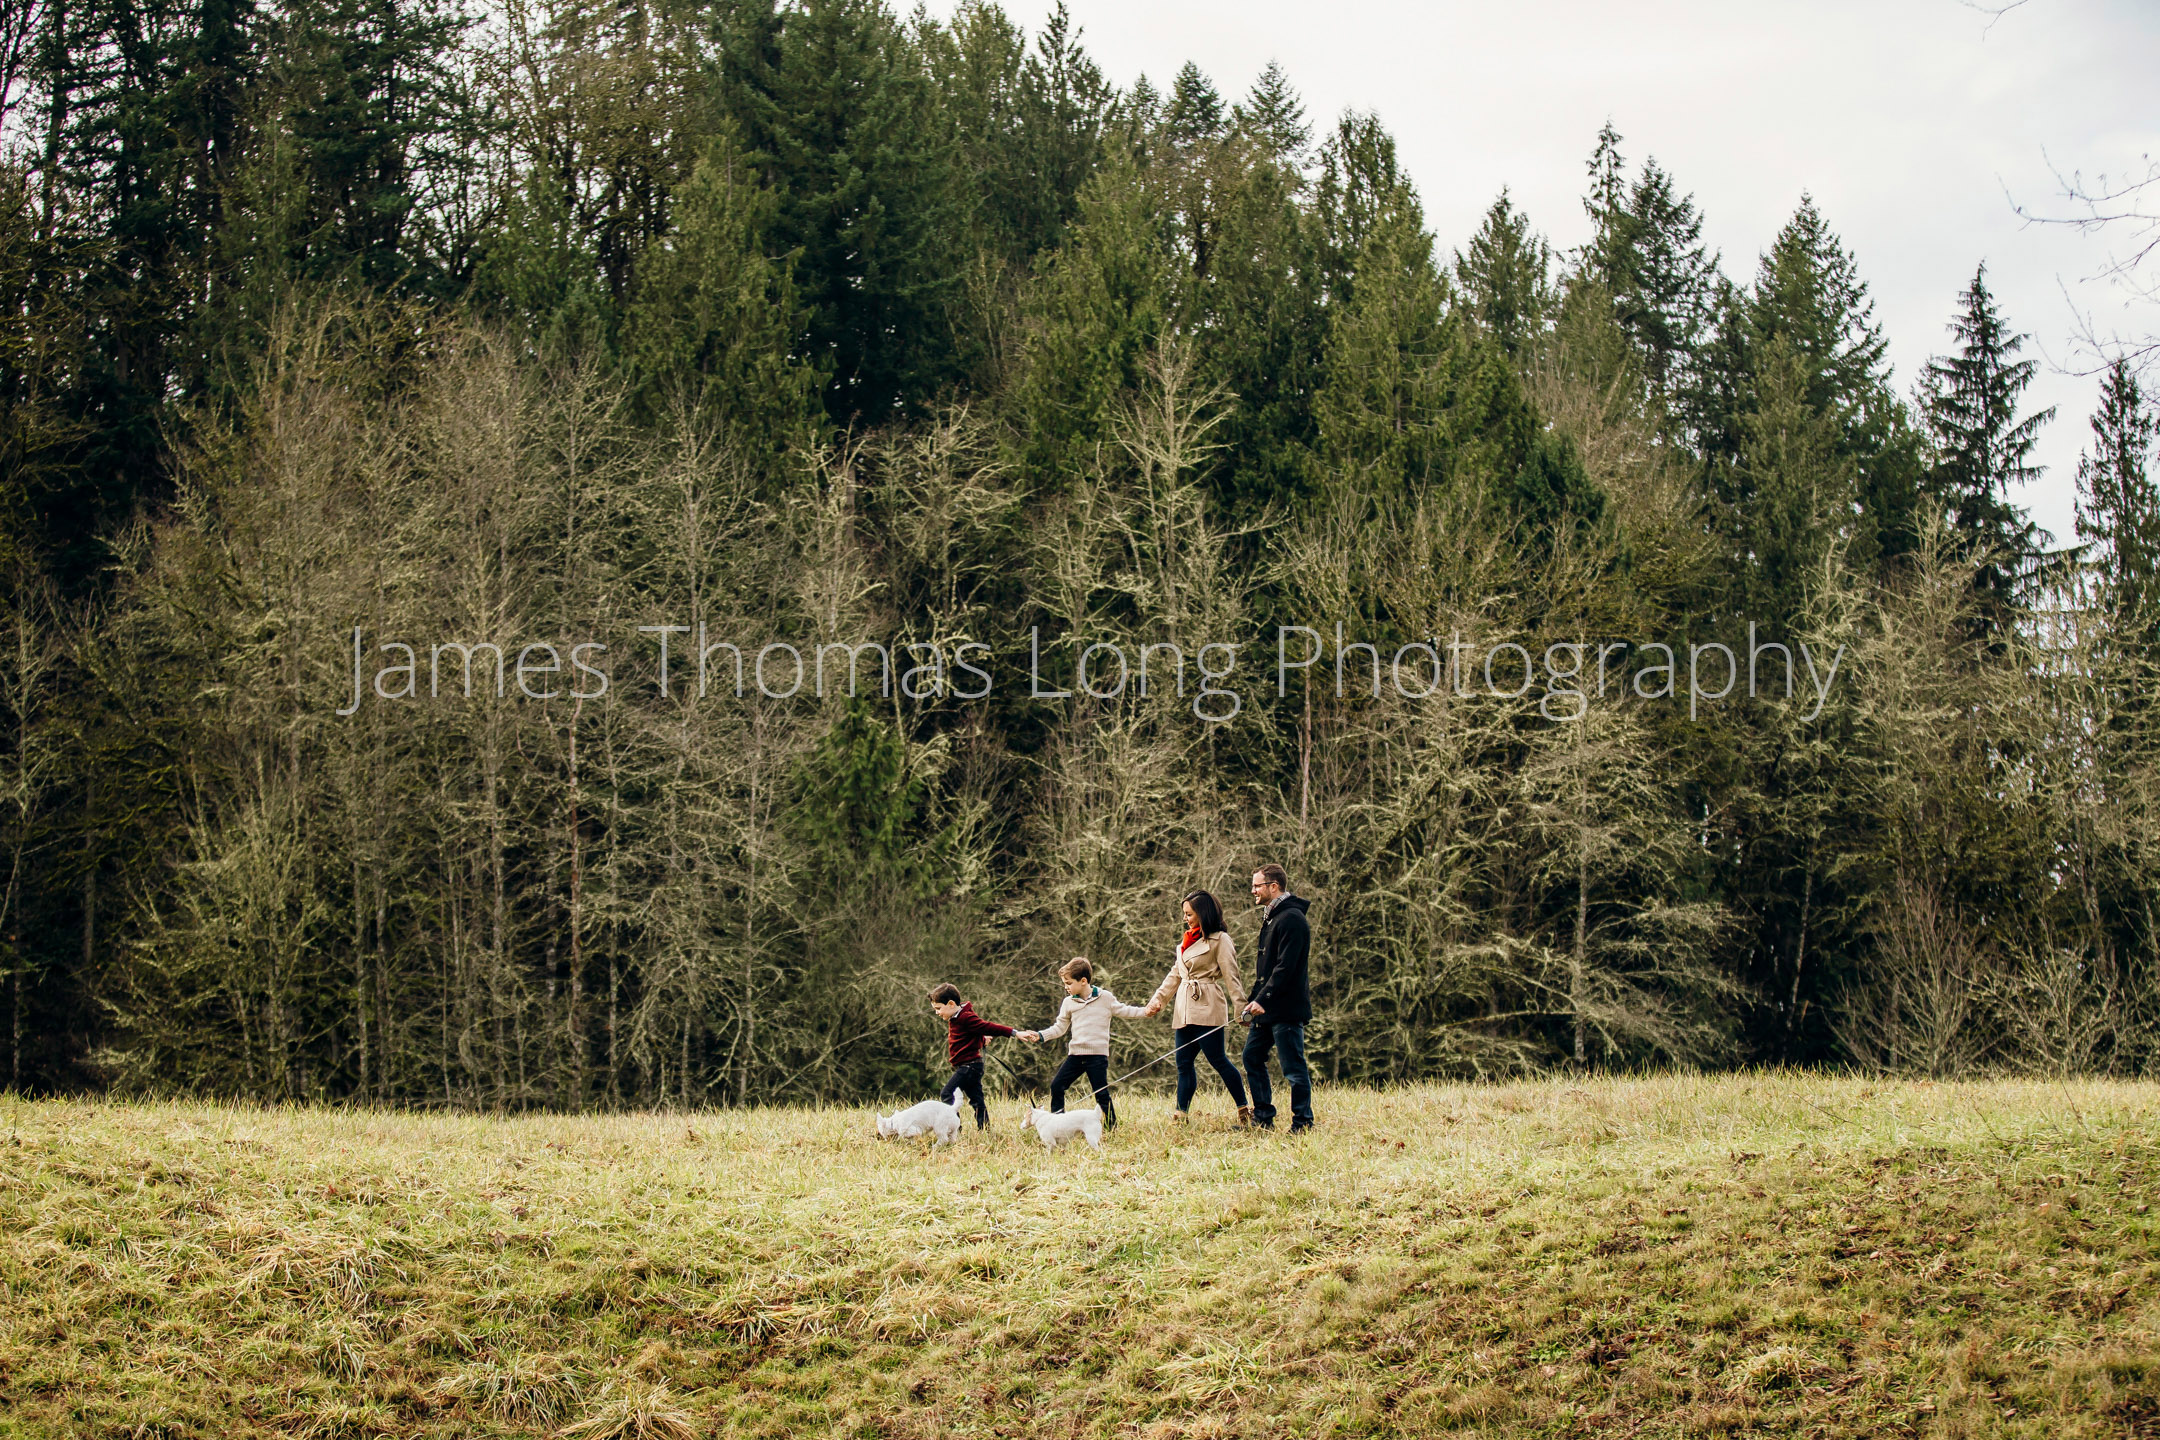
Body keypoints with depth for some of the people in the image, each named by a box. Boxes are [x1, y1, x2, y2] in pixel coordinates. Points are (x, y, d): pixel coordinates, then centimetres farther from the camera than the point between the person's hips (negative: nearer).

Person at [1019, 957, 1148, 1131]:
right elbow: (1059, 1027, 15)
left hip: (1098, 1054, -4)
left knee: (1101, 1093, -5)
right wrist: (1040, 1035, 4)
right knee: (1057, 1085, -1)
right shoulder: (1069, 1003, 10)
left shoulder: (1105, 998, 0)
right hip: (1075, 1054, 4)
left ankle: (1111, 1127, 6)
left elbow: (1123, 1011, 11)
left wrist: (1145, 1011, 1)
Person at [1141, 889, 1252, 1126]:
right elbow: (1175, 975, 25)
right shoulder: (1187, 941, 20)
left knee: (1217, 1058, -9)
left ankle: (1245, 1110, -3)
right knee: (1184, 1062, 3)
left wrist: (1240, 1008, -12)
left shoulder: (1219, 939, -3)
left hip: (1207, 1008, -8)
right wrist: (1157, 999, 16)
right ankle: (1181, 1113, 4)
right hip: (1185, 1009, 8)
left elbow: (1231, 976, -7)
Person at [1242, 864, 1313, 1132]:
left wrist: (1263, 999, -24)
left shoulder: (1291, 919, -15)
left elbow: (1286, 967, -22)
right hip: (1267, 1009, 11)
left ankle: (1302, 1123, 0)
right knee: (1252, 1057, 12)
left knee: (1292, 1067, -5)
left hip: (1286, 1009, -11)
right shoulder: (1272, 917, 17)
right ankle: (1263, 1118, 19)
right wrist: (1254, 999, 16)